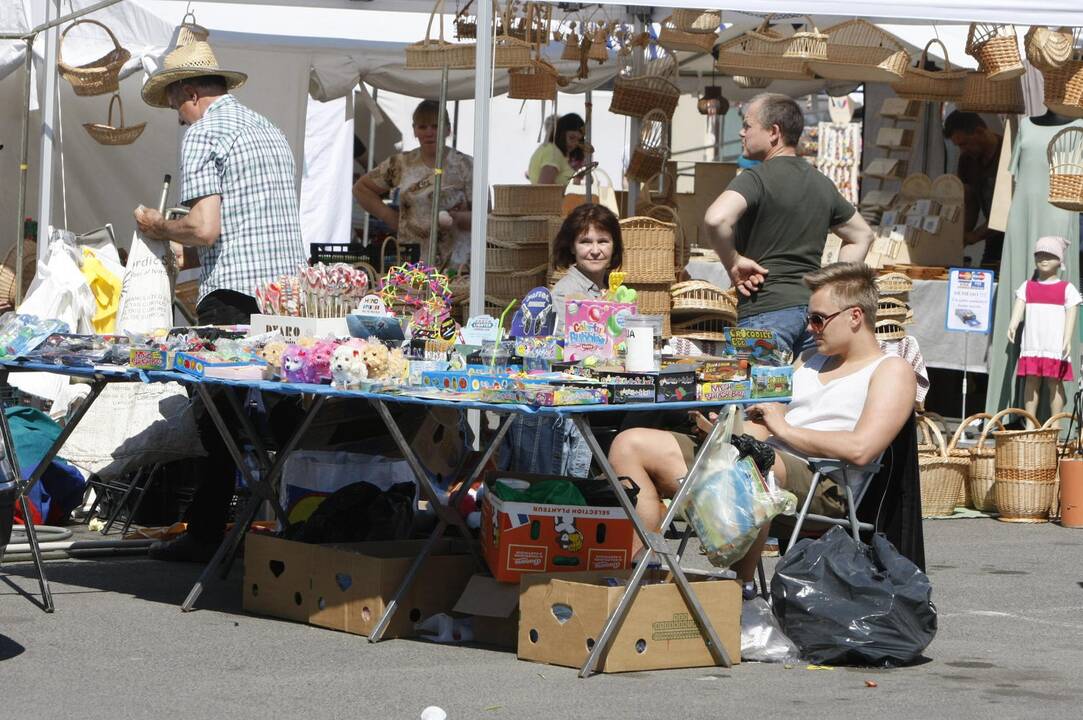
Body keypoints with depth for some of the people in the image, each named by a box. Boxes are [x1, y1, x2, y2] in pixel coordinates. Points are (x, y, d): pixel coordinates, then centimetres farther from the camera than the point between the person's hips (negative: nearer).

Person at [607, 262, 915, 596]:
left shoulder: (891, 370, 4)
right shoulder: (810, 360, 31)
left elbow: (860, 449, -14)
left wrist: (785, 429, -6)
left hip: (819, 484, -9)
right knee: (629, 445, -3)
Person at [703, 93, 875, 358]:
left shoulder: (756, 179, -8)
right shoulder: (822, 184, 16)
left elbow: (716, 219, -27)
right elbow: (862, 236, 27)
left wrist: (733, 263, -11)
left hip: (766, 311, -7)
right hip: (813, 310, 7)